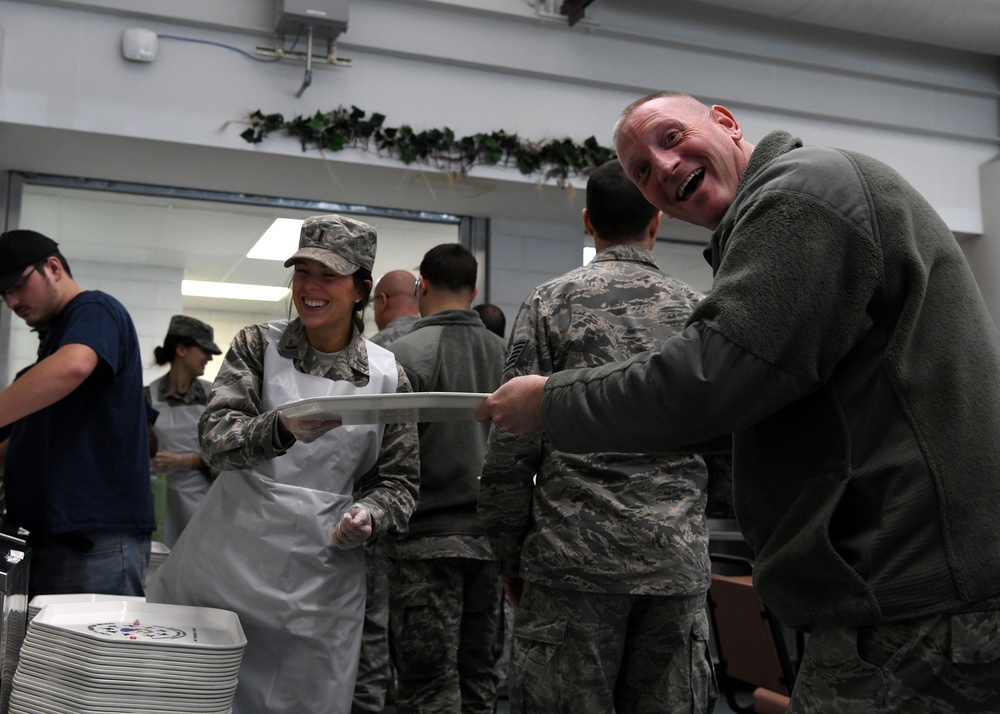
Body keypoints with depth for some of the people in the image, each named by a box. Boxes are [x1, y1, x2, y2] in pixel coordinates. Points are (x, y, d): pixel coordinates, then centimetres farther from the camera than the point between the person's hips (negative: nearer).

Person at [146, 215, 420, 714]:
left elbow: (399, 481, 9)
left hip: (320, 573, 0)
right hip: (227, 558, 0)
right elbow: (215, 436, -12)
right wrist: (284, 428, -31)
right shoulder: (257, 346, 2)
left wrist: (370, 516, -13)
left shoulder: (387, 376, 3)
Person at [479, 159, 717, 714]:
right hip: (679, 565, 4)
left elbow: (511, 445, -5)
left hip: (575, 560, -3)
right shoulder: (697, 310, 8)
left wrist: (511, 558, 4)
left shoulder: (552, 302, -2)